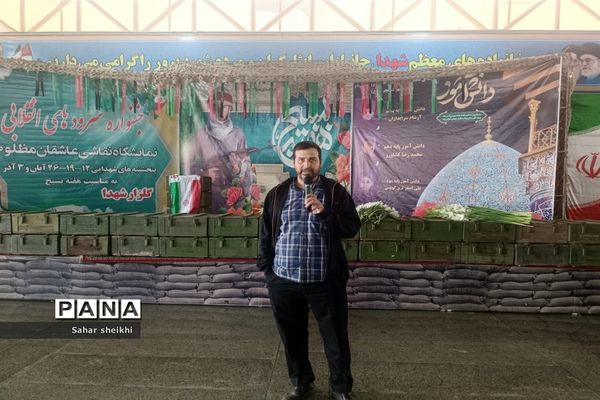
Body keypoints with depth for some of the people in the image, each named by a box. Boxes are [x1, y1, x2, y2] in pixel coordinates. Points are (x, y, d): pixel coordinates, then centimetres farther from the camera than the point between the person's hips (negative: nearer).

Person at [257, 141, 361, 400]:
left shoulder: (335, 192, -1)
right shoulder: (277, 194, 5)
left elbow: (352, 228, -6)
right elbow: (266, 235, 8)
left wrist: (324, 213, -20)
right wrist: (267, 271, 5)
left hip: (325, 281, -2)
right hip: (284, 281, 2)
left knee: (336, 338, 8)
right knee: (293, 338, 15)